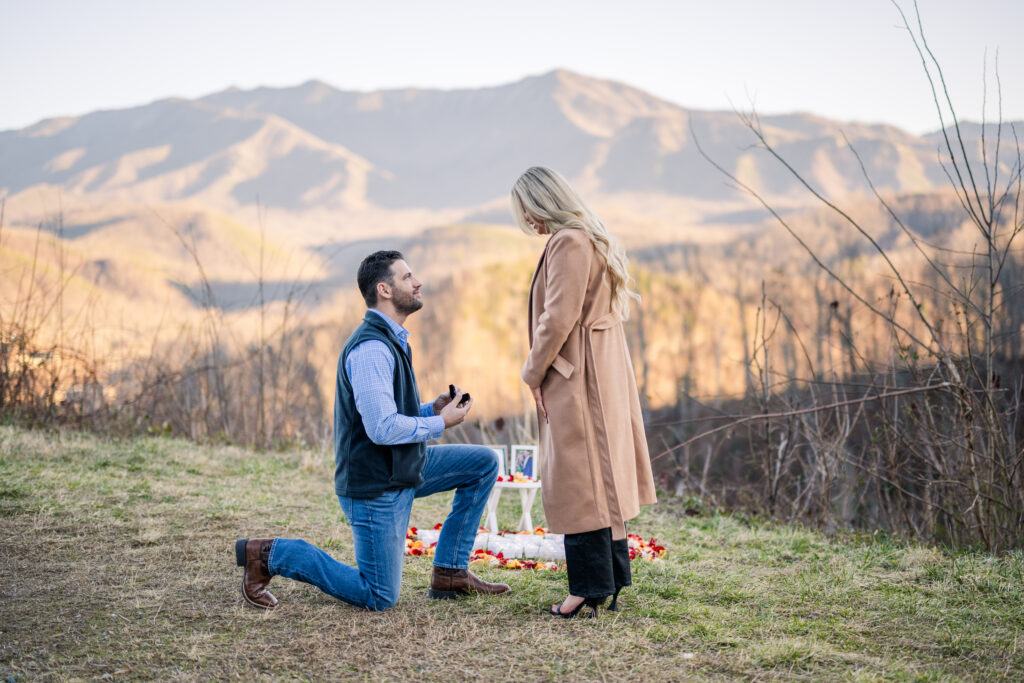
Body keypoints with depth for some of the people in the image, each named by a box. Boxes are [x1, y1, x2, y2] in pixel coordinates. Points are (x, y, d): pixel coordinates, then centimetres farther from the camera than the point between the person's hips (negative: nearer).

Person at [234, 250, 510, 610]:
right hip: (374, 485, -10)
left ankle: (450, 571, 11)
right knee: (380, 598, -2)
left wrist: (432, 409, 2)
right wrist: (440, 423, -15)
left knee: (484, 463, 8)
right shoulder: (371, 349, -22)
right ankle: (271, 554, 5)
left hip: (399, 470, 10)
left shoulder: (391, 341, 12)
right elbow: (383, 428, -28)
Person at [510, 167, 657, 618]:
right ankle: (611, 581, 21)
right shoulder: (592, 239, 16)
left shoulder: (568, 242, -16)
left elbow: (557, 318, -20)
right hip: (606, 371, 10)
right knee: (604, 478, 13)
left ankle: (591, 589, -2)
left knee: (579, 482, -6)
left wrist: (534, 373, -8)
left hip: (577, 377, -10)